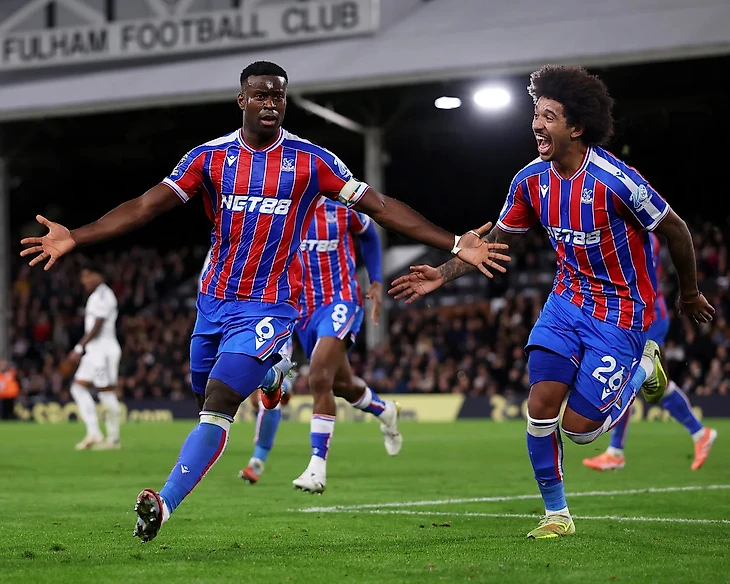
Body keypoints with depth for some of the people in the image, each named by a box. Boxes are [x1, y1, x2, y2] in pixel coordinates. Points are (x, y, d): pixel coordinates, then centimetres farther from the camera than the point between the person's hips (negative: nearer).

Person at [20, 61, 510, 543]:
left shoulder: (311, 161, -4)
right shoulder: (209, 156, 1)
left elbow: (380, 206, -4)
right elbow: (147, 206, -4)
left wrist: (455, 245, -11)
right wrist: (74, 238, -15)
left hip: (269, 307, -4)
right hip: (215, 300, 4)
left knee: (217, 405, -17)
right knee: (204, 393, 11)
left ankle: (165, 504, -23)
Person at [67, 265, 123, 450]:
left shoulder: (102, 296, -12)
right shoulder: (96, 296, 18)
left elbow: (97, 327, -18)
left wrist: (79, 348, -19)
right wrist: (82, 350, 19)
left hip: (103, 350, -11)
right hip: (94, 351, 11)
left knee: (107, 393, -7)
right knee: (78, 387, 7)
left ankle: (113, 439, -3)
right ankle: (93, 433, 5)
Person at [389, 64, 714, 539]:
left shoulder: (615, 180, -24)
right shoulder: (531, 180, -6)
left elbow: (675, 229, -11)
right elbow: (495, 241, 10)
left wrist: (690, 294, 3)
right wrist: (443, 275, -1)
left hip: (621, 311, -5)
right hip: (568, 299, 5)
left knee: (579, 427, -6)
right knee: (541, 405, -10)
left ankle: (643, 365, 23)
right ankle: (556, 514, 8)